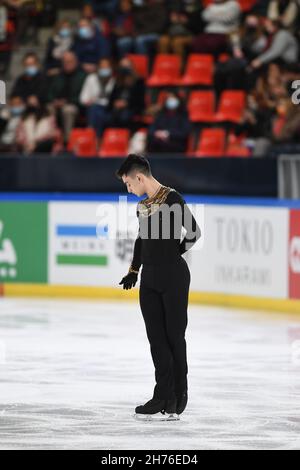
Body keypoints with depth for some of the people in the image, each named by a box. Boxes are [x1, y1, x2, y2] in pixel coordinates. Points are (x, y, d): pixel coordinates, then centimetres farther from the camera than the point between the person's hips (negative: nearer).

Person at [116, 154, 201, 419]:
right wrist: (133, 271, 21)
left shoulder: (172, 199, -11)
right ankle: (163, 397, 8)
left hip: (173, 277, -7)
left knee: (174, 335, 0)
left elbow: (194, 233, -12)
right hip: (149, 278, 7)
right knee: (156, 338, 5)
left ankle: (178, 397, 8)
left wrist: (174, 253, 1)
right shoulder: (142, 206, 11)